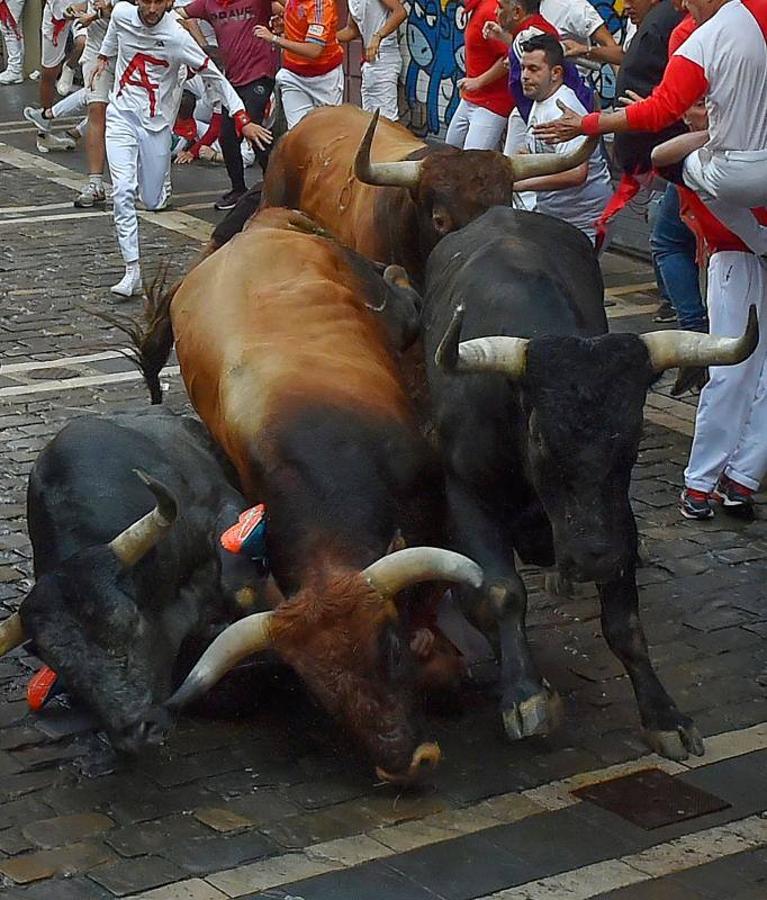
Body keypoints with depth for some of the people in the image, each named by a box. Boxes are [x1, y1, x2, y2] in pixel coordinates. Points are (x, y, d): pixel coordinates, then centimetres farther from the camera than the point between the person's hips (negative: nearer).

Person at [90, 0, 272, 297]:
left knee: (153, 201, 8)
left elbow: (215, 78, -12)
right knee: (123, 191, -16)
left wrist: (243, 120, -18)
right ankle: (132, 270, -13)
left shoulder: (177, 38, -18)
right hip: (122, 115, 2)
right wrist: (103, 56, 36)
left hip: (157, 124, -1)